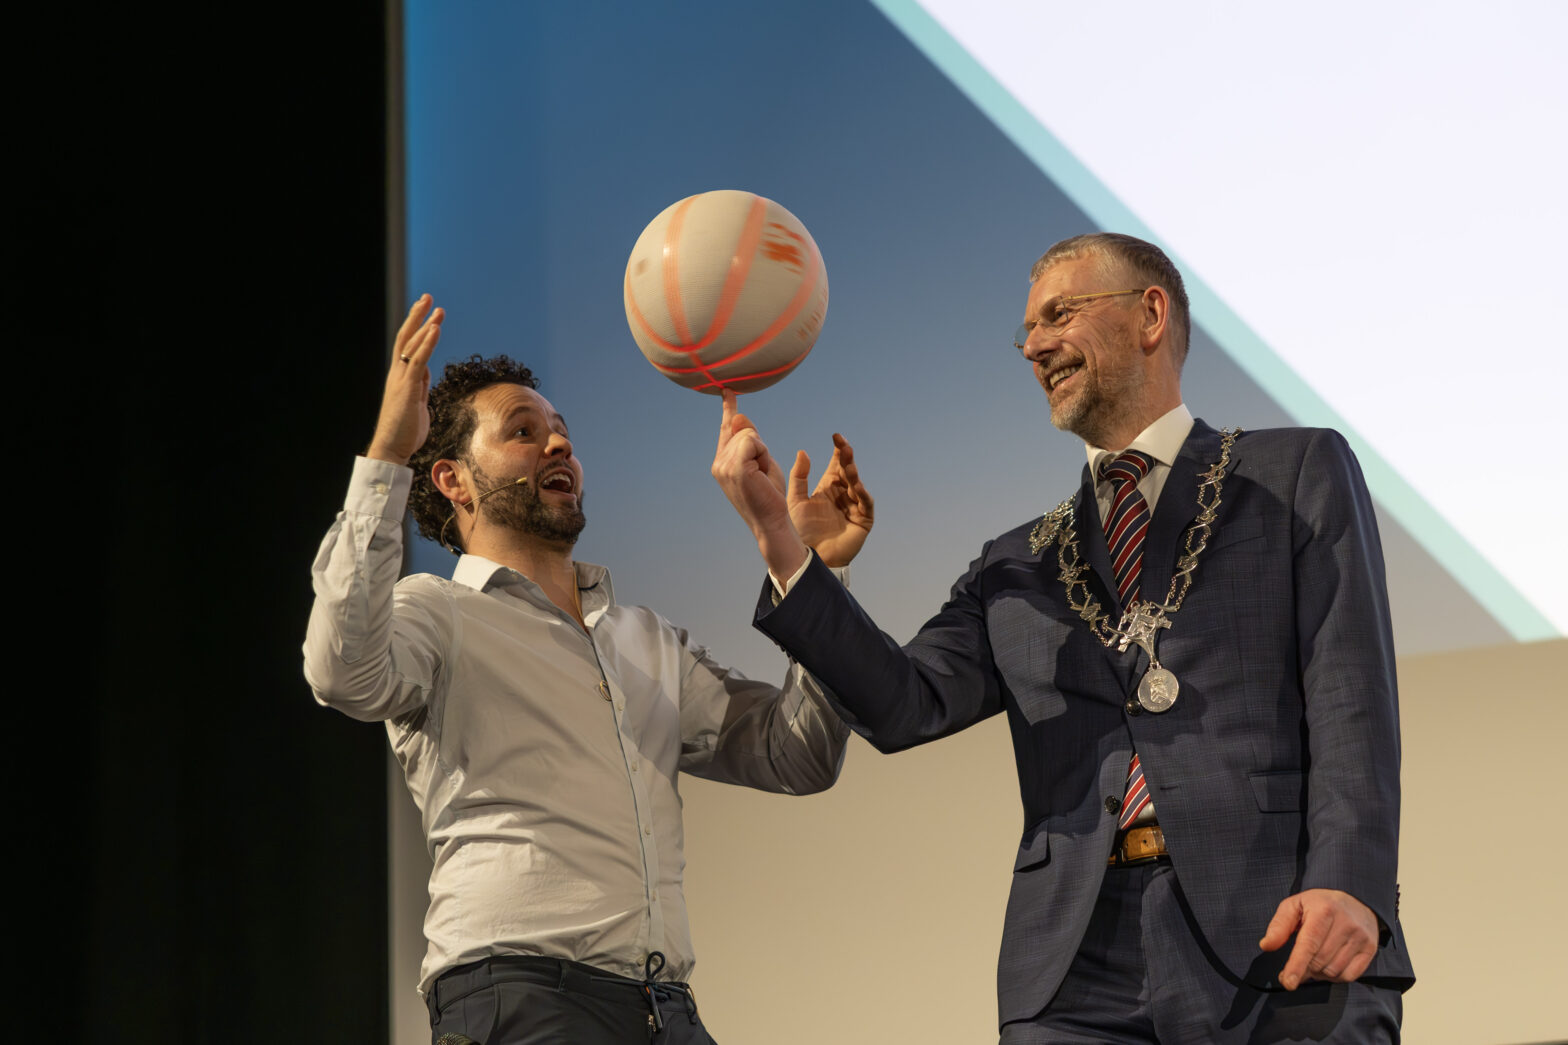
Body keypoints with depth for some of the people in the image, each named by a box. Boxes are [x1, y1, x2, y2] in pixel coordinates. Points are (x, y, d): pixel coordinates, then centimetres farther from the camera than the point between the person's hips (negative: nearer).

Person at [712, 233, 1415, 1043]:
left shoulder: (1300, 476, 14)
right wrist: (774, 533, -1)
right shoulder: (1018, 569, 23)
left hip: (1281, 951, -3)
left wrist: (1349, 884, -15)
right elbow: (905, 707, 7)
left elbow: (1351, 697, 1)